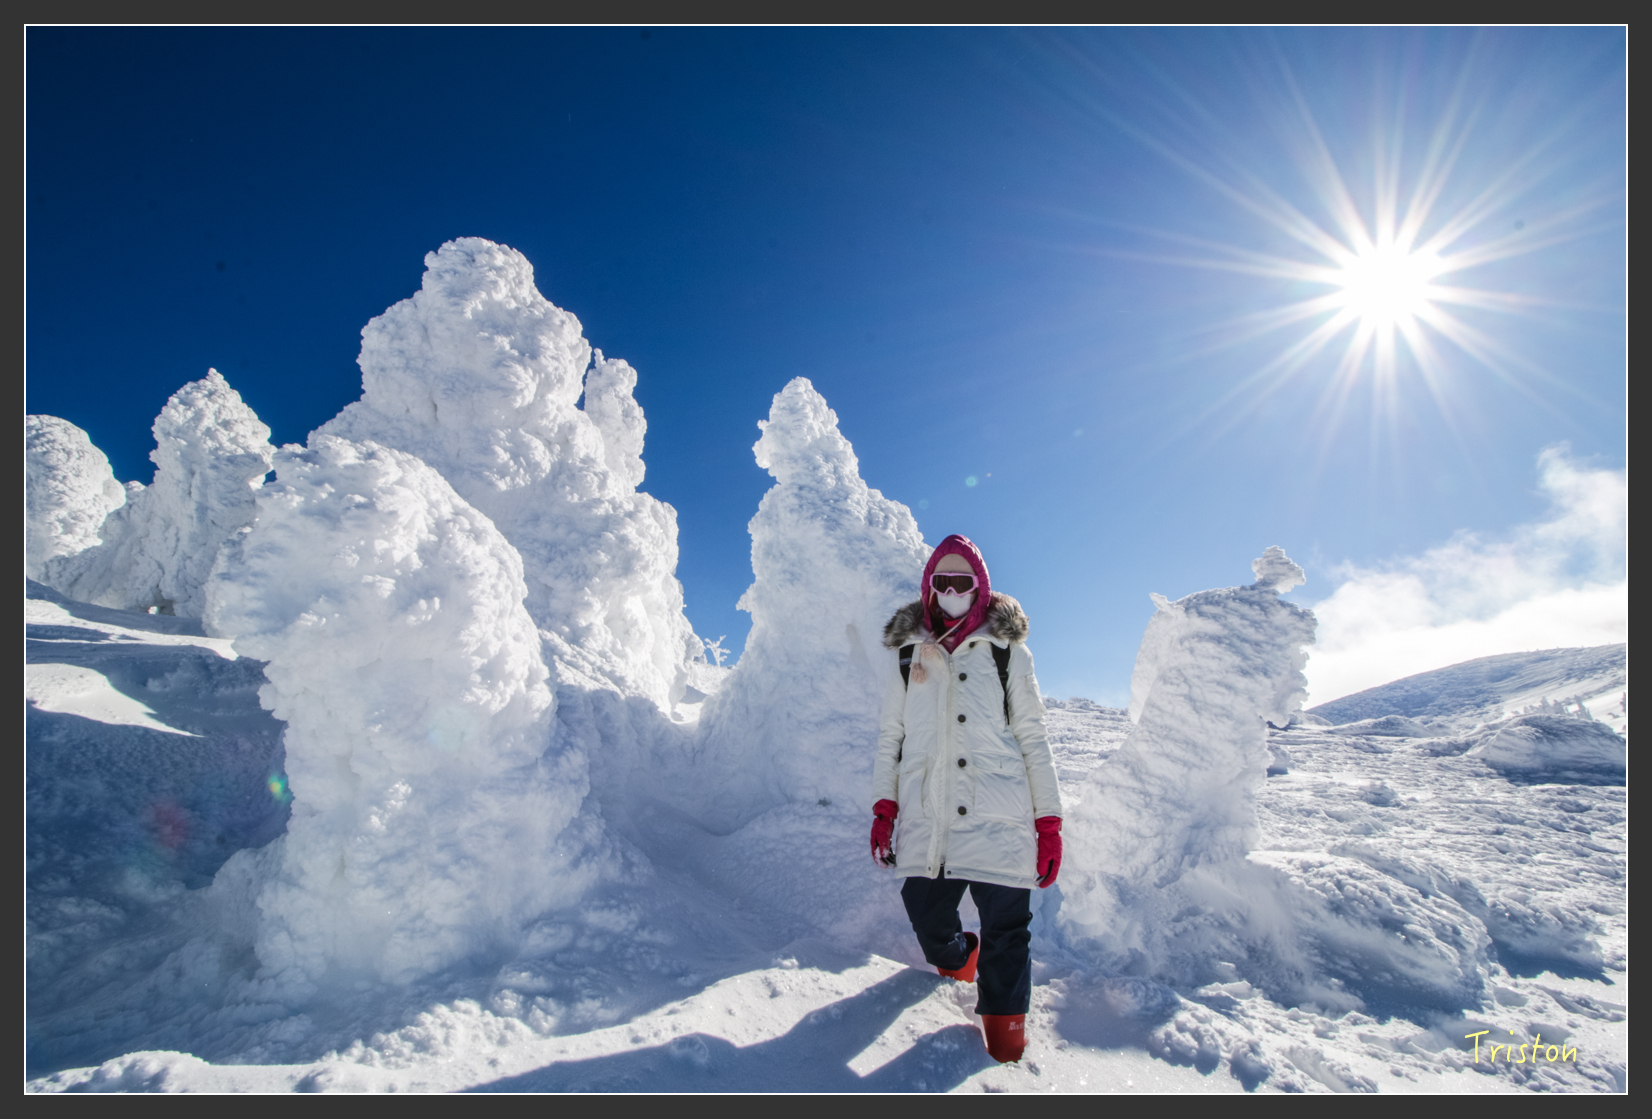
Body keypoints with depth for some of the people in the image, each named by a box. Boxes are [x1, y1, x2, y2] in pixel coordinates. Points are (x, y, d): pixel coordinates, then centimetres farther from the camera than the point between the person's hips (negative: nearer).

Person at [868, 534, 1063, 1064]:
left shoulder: (1006, 650, 8)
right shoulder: (910, 652, 13)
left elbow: (1033, 738, 6)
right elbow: (890, 736, 15)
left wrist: (1049, 820, 1)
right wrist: (884, 806, 7)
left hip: (998, 818, -2)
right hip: (926, 820, 2)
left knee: (1005, 926, -2)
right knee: (927, 921, 6)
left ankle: (1003, 1020, 23)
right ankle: (957, 960, 40)